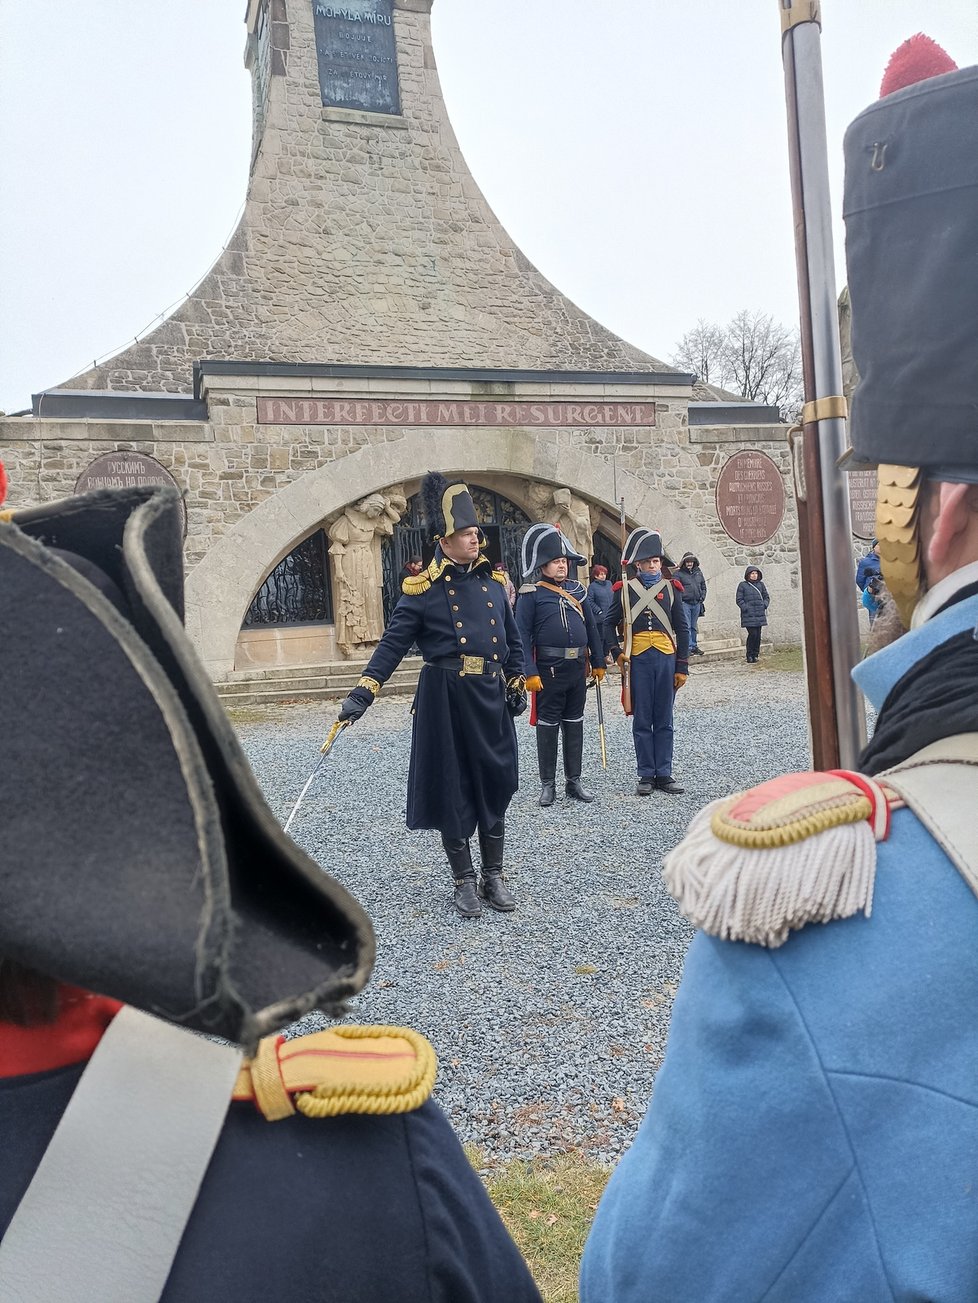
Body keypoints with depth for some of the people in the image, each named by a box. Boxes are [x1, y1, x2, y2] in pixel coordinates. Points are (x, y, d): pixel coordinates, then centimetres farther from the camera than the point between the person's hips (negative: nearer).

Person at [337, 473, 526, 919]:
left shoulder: (494, 581, 9)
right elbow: (392, 643, -8)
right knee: (452, 790, 4)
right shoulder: (422, 589, -5)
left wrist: (517, 685, 13)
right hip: (444, 698, -4)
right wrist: (362, 693, -16)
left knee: (494, 787, 10)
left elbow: (512, 640, 17)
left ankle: (494, 877, 25)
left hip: (490, 698, 4)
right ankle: (464, 881, 20)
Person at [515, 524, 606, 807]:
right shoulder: (531, 593, -6)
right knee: (547, 726, 4)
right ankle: (548, 784, 14)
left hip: (577, 667, 5)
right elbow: (522, 634, -10)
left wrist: (599, 662, 12)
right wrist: (530, 673, -16)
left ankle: (574, 781, 22)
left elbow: (592, 627, 14)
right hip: (548, 669, -5)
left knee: (574, 724, 12)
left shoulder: (577, 589, 9)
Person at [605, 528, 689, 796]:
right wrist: (617, 653, -4)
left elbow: (682, 629, 7)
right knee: (642, 721, 4)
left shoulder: (671, 588, 6)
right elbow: (609, 624, 10)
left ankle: (664, 774, 14)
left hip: (666, 658, 1)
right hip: (638, 660, -1)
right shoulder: (625, 589, 3)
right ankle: (646, 775, 12)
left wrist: (682, 667, 3)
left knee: (664, 720, 7)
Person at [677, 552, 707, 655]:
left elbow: (703, 586, 18)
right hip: (685, 603, -5)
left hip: (697, 603, 5)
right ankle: (689, 647, -5)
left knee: (694, 627, 13)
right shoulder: (679, 573, -5)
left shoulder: (698, 572, 12)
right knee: (687, 626, -6)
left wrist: (702, 597, 6)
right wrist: (680, 598, -17)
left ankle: (694, 646, 19)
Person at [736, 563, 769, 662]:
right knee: (752, 634, -12)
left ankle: (755, 655, 14)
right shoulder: (742, 585, 0)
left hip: (759, 614, 4)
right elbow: (739, 600, -2)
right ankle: (749, 657, -1)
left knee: (758, 635, 4)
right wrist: (746, 608, -13)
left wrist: (764, 605, 1)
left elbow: (766, 597, 19)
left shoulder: (761, 584, 13)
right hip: (748, 616, -4)